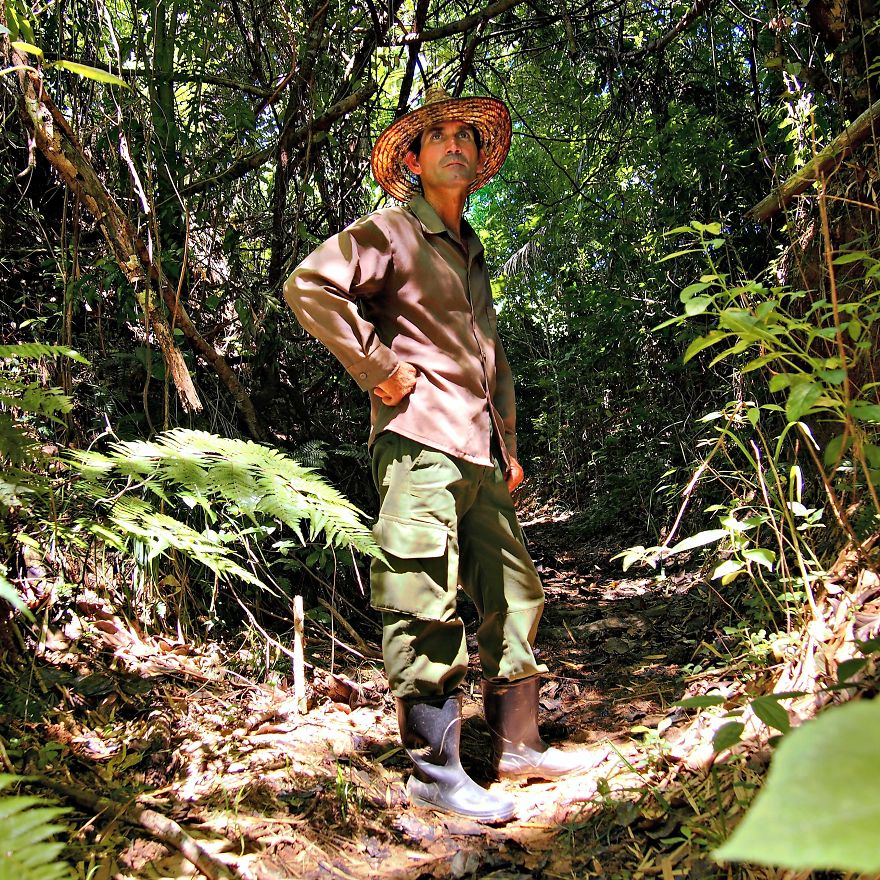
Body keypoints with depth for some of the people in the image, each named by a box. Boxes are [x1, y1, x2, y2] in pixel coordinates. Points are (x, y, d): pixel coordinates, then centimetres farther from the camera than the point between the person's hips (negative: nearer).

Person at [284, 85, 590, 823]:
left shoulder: (472, 251, 25)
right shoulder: (391, 232, 0)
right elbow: (309, 285, -15)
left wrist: (510, 443, 22)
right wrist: (377, 368, -15)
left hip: (480, 454, 9)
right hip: (419, 440, -9)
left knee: (515, 594, 12)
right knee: (427, 609, -6)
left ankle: (517, 742, 25)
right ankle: (434, 769, 5)